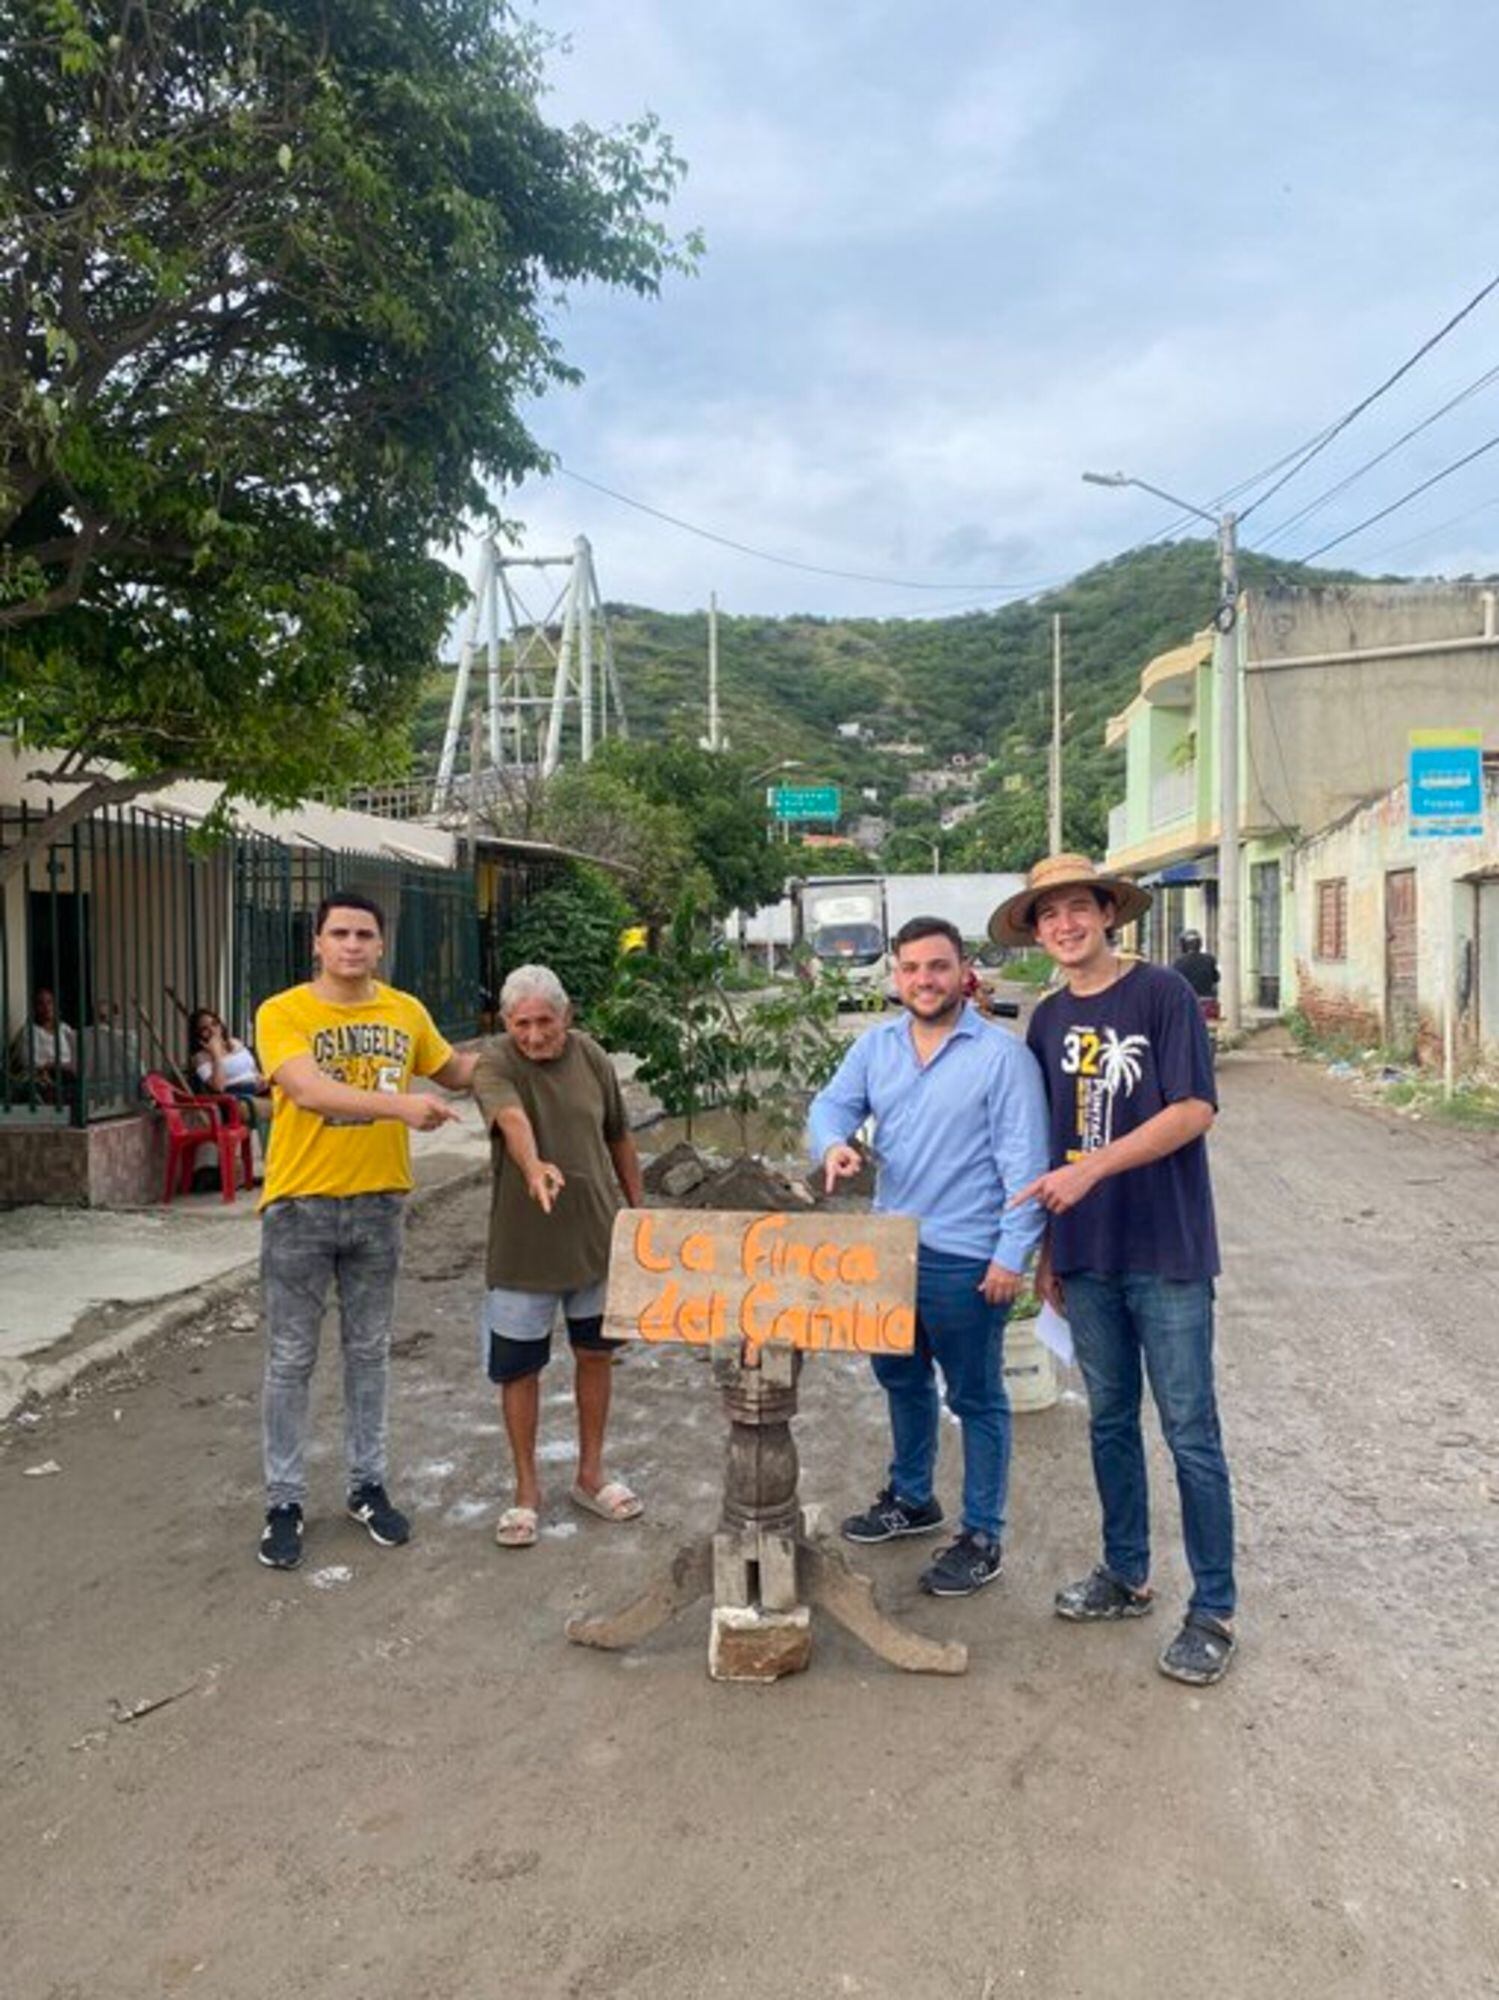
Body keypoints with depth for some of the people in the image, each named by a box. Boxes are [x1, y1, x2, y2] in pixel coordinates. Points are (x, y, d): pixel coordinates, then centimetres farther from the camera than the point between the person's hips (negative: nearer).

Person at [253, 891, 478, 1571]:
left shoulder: (406, 1012, 3)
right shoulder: (282, 1013, -11)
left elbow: (455, 1072, 19)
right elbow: (309, 1090, -28)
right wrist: (400, 1105, -39)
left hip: (377, 1204, 4)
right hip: (300, 1206, -3)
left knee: (369, 1352, 14)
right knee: (290, 1360, 6)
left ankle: (367, 1485, 29)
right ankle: (284, 1501, 19)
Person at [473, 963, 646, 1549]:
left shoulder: (590, 1056, -1)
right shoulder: (495, 1065, -14)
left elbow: (618, 1138, 10)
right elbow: (512, 1117, -37)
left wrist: (638, 1209, 12)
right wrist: (534, 1167, -57)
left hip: (598, 1237, 4)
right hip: (523, 1244, -3)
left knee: (595, 1353, 15)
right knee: (519, 1368, 6)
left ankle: (591, 1474, 33)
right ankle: (527, 1488, 25)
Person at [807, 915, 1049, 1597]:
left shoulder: (1002, 1054, -13)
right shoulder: (876, 1046, 5)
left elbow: (1024, 1162, -14)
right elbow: (832, 1103, 5)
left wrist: (1013, 1253, -18)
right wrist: (834, 1143, -19)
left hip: (966, 1259, -6)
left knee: (976, 1399, 6)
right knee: (901, 1380, 23)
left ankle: (982, 1536, 21)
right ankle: (911, 1498, 43)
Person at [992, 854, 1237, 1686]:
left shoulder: (1162, 993, -8)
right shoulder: (1048, 1021, 9)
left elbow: (1195, 1112, -15)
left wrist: (1092, 1169, -21)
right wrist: (1047, 1252, 13)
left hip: (1167, 1251, -5)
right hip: (1087, 1256, 5)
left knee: (1190, 1431, 2)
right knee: (1110, 1420, 16)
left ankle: (1213, 1610, 14)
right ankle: (1125, 1574, 32)